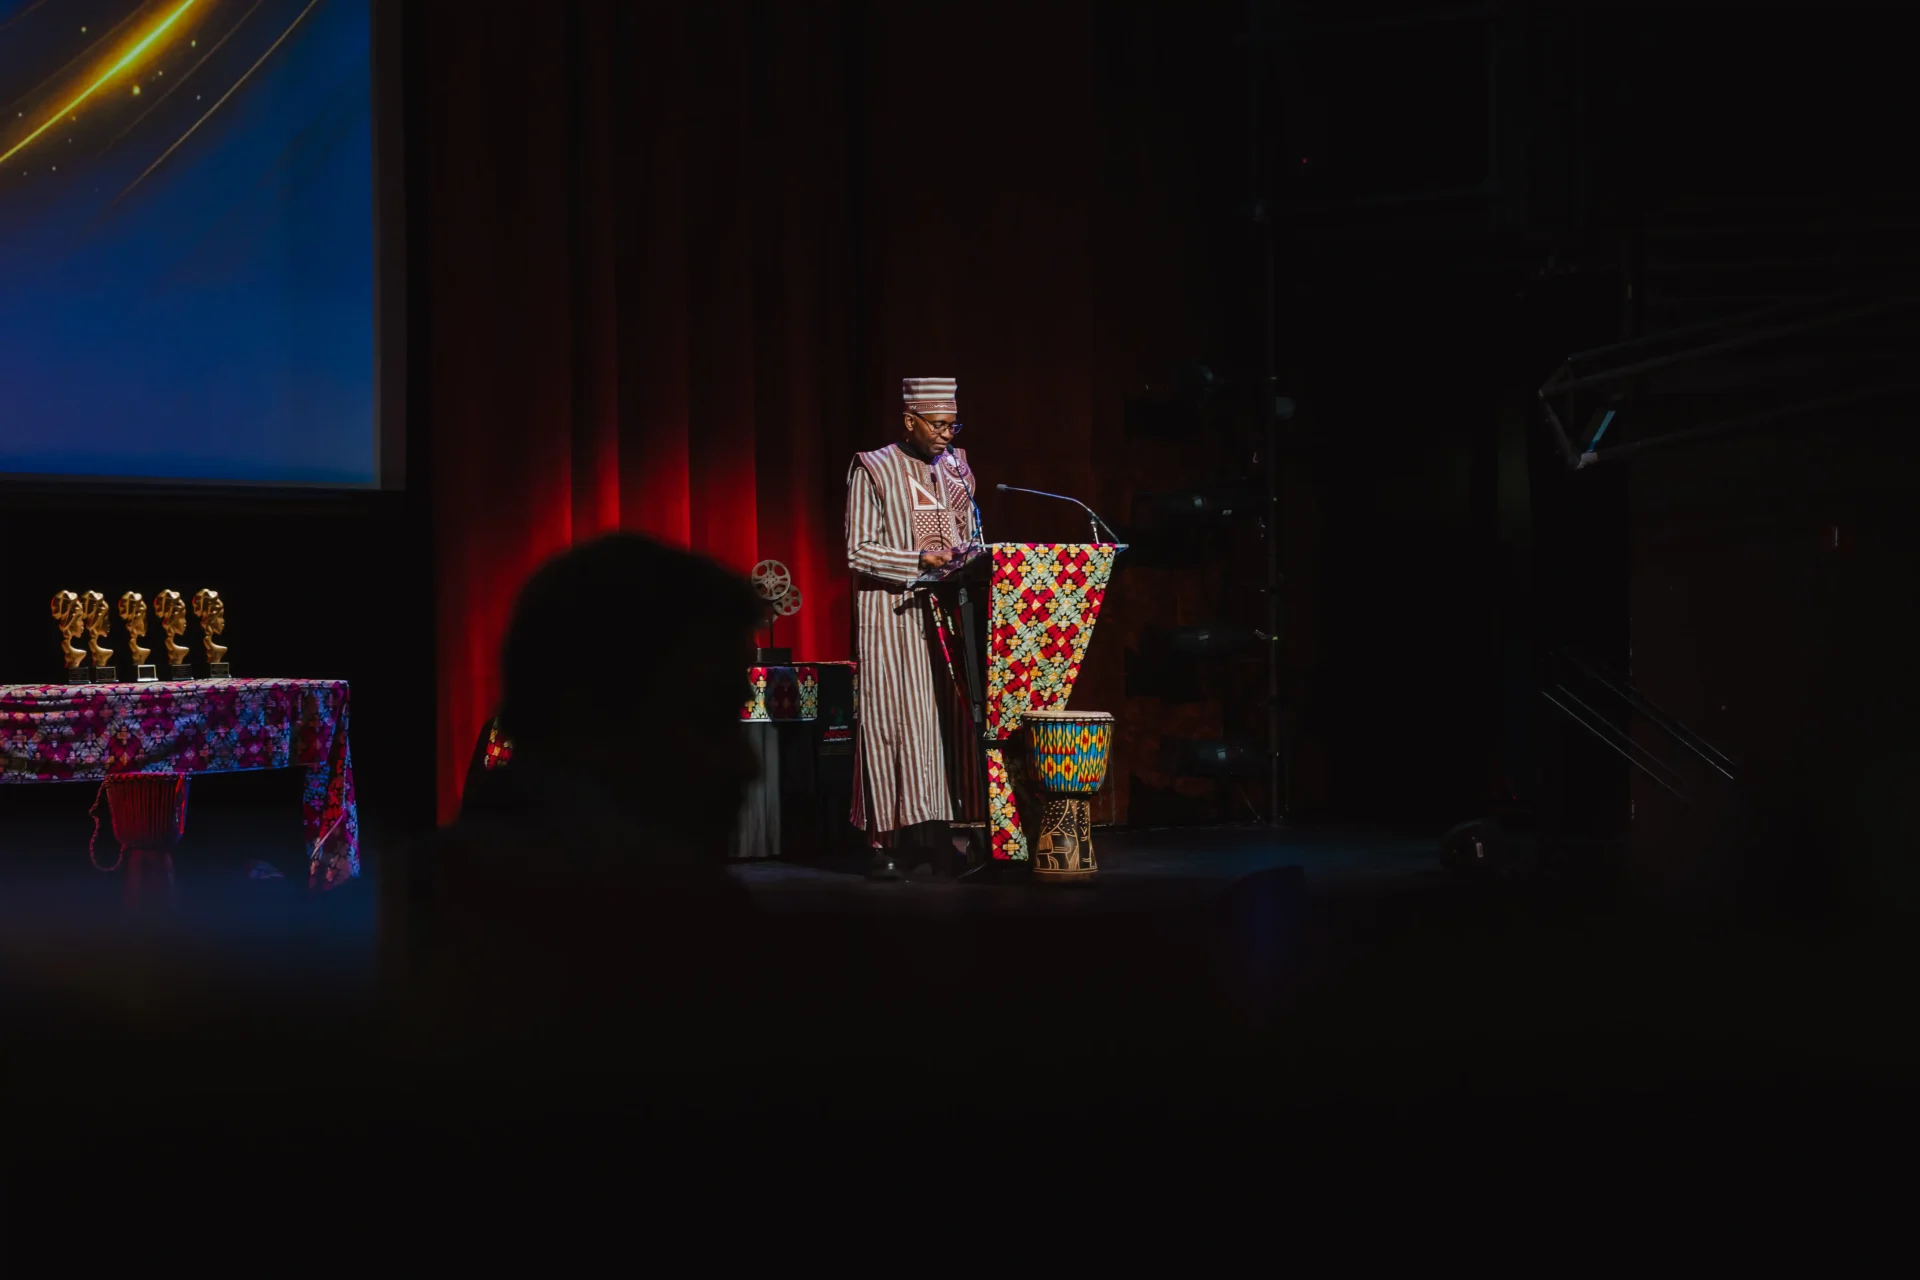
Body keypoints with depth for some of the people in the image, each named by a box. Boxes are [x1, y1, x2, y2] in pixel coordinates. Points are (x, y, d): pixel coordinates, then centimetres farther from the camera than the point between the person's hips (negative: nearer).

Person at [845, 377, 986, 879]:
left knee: (951, 719, -1)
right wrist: (920, 561, -19)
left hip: (948, 613, 5)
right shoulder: (872, 471, -2)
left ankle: (940, 835, 2)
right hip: (892, 616, -5)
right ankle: (890, 842, -5)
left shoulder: (956, 471, 16)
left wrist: (970, 559, 1)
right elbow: (859, 551, -8)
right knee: (894, 721, -7)